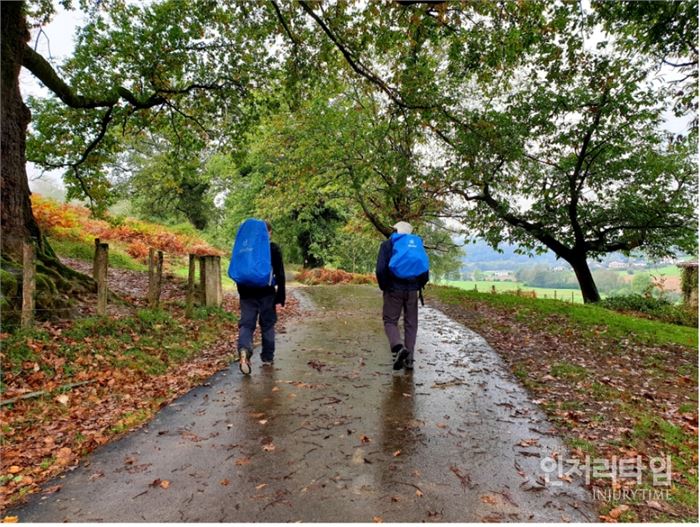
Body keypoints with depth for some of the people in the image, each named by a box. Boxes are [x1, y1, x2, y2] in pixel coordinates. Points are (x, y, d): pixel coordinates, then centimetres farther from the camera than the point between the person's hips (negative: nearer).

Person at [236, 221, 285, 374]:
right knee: (268, 325, 10)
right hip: (267, 294, -2)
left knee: (246, 324, 1)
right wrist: (280, 298, -7)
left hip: (247, 294, 2)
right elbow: (280, 275, -8)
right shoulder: (273, 248, -2)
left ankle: (244, 350, -26)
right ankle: (268, 358, 18)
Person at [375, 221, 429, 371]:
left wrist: (383, 286, 3)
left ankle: (398, 347, -17)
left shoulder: (387, 244, 1)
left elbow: (380, 269, -10)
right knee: (411, 324, 10)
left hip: (393, 289, -2)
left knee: (390, 321, 8)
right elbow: (425, 271, 5)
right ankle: (409, 359, 10)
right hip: (412, 290, 3)